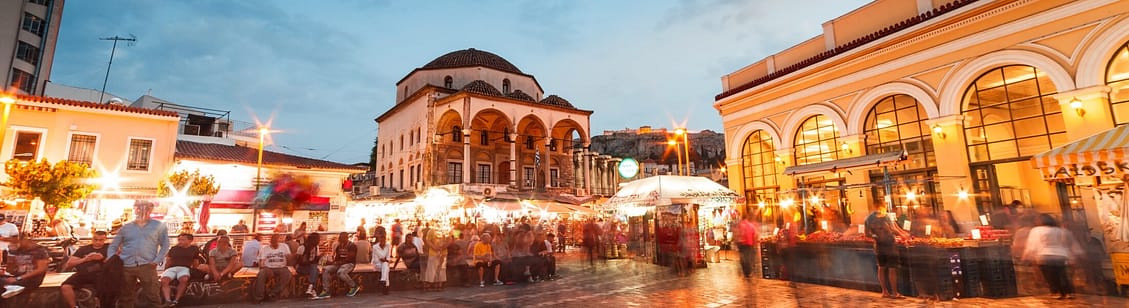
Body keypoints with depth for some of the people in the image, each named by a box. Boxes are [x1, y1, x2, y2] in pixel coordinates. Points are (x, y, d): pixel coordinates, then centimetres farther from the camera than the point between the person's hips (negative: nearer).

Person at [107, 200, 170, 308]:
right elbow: (113, 246, 17)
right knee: (125, 297, 12)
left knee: (152, 296, -7)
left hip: (147, 266, -3)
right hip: (125, 267, 3)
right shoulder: (125, 227, 14)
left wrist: (156, 261, -5)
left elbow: (165, 245, 5)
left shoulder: (159, 226, 7)